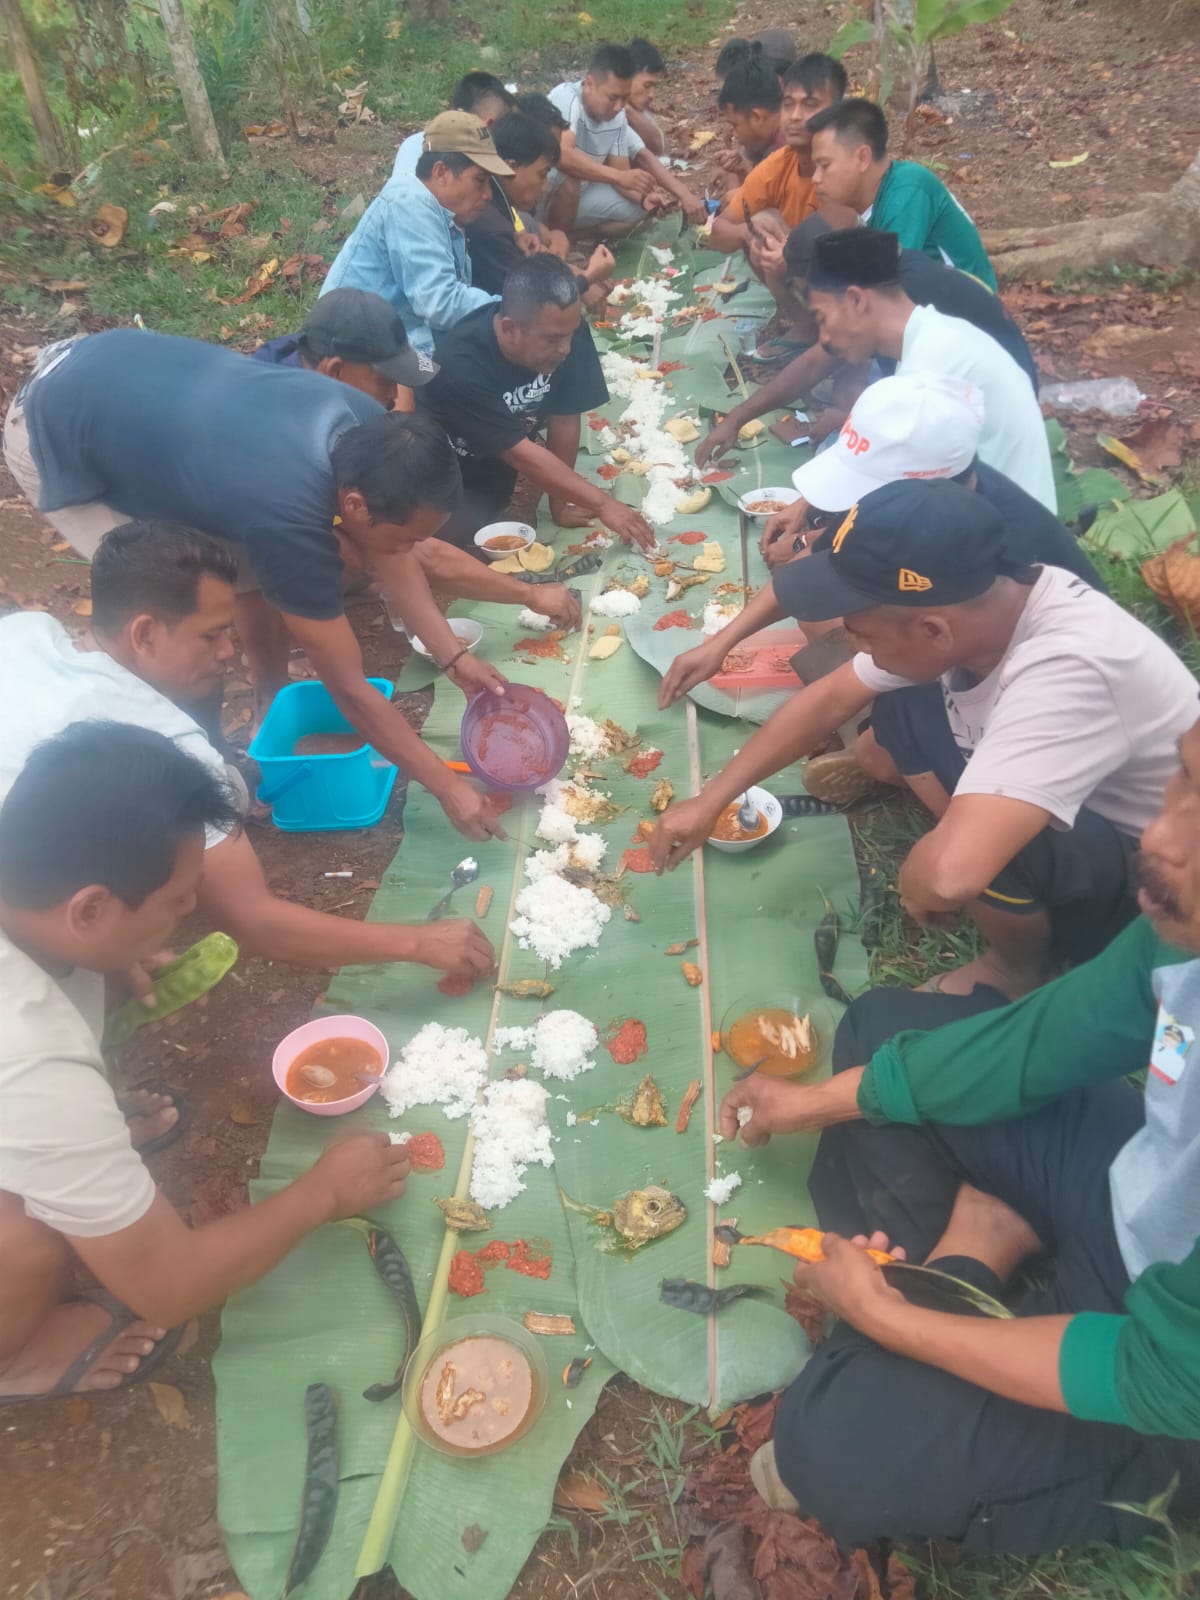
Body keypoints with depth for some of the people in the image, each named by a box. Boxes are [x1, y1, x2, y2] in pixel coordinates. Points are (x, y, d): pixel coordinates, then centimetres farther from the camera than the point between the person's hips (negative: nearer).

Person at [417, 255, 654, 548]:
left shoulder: (565, 332, -20)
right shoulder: (462, 368, -34)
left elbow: (564, 417, -10)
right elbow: (521, 454, -33)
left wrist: (560, 502, -6)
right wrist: (602, 505, -33)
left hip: (498, 476, 6)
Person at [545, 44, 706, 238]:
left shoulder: (618, 117, -4)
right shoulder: (566, 97, -24)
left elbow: (619, 174, -2)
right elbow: (562, 155, -40)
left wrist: (644, 197, -24)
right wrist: (620, 176, -41)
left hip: (576, 198, 7)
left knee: (634, 209, -4)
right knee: (568, 173, -35)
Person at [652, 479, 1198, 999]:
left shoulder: (1066, 671, -40)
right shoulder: (965, 605, -15)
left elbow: (950, 872, -50)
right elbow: (829, 699, -2)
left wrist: (918, 884, -26)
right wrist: (710, 800, -1)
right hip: (1079, 812, 7)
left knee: (982, 842, -33)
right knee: (898, 711, -2)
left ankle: (1019, 969, 1)